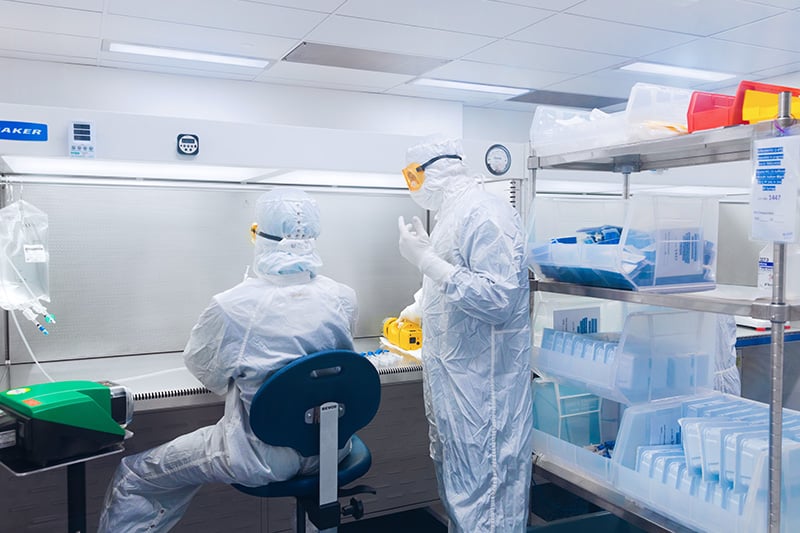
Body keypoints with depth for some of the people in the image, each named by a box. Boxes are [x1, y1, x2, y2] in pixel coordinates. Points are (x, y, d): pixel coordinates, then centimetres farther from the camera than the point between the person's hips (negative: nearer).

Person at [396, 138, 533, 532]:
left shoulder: (485, 214, -19)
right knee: (455, 474, 22)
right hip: (451, 374, 10)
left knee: (481, 482, 0)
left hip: (481, 381, -10)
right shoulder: (451, 213, 12)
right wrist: (417, 310, 40)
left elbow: (498, 298, -28)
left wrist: (426, 259, -26)